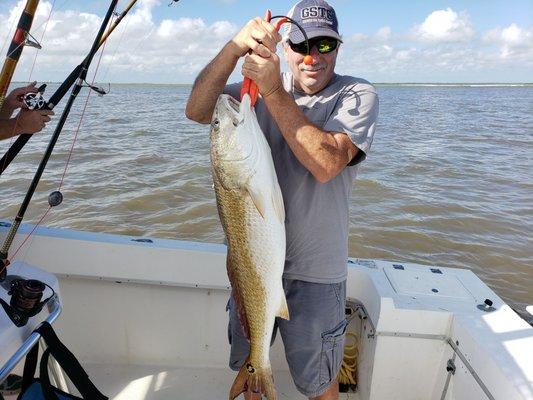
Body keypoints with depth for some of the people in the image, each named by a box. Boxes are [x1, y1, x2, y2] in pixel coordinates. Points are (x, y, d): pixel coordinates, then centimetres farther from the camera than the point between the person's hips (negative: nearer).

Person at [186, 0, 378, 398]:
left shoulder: (358, 95, -8)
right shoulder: (262, 83, 3)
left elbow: (325, 164, -25)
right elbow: (197, 111, -12)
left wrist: (273, 91, -28)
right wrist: (236, 46, -25)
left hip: (312, 268, -3)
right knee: (248, 363, 25)